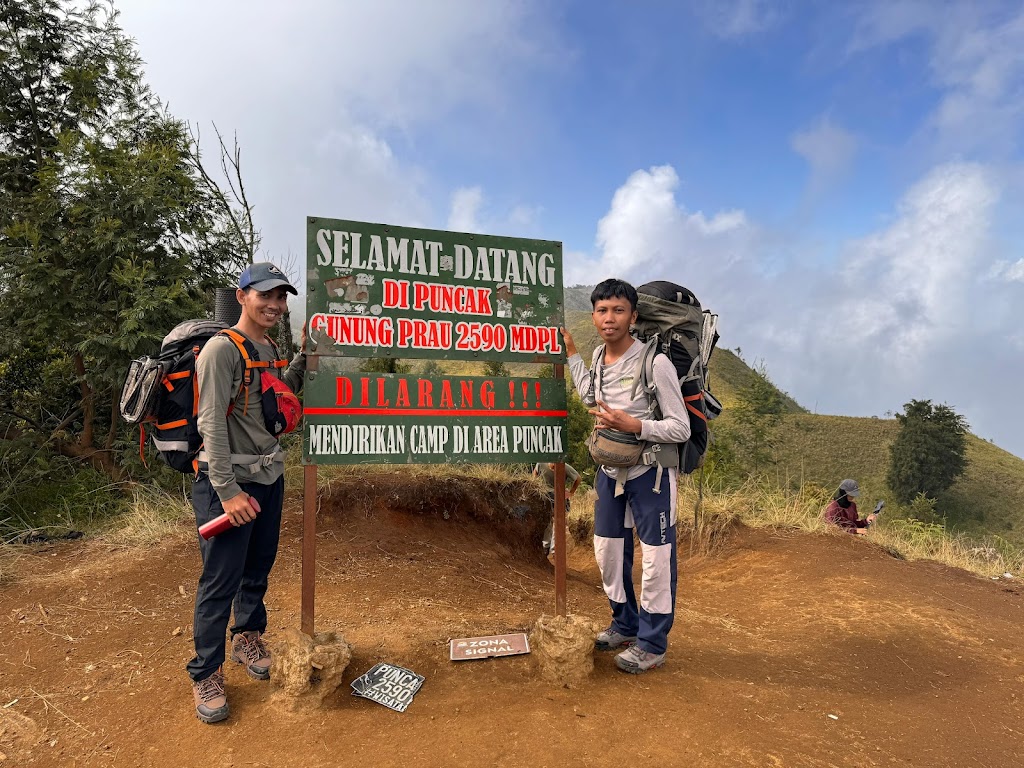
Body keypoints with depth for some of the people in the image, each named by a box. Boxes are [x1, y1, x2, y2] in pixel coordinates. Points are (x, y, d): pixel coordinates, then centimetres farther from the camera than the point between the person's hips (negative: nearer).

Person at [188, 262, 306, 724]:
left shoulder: (269, 349, 11)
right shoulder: (221, 349, -15)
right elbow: (212, 424, -19)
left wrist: (304, 357, 8)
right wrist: (228, 491, -21)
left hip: (270, 476, 8)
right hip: (228, 482, -8)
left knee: (258, 568, 19)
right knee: (221, 580, 0)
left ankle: (248, 640, 39)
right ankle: (206, 673, 18)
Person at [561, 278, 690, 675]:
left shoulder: (656, 363, -21)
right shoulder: (598, 357, 1)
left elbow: (681, 429, -18)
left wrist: (633, 425, -30)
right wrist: (571, 354, 20)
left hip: (651, 472, -7)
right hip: (611, 470, 7)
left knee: (656, 558, 3)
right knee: (608, 550, 17)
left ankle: (652, 643, 21)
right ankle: (625, 624, 38)